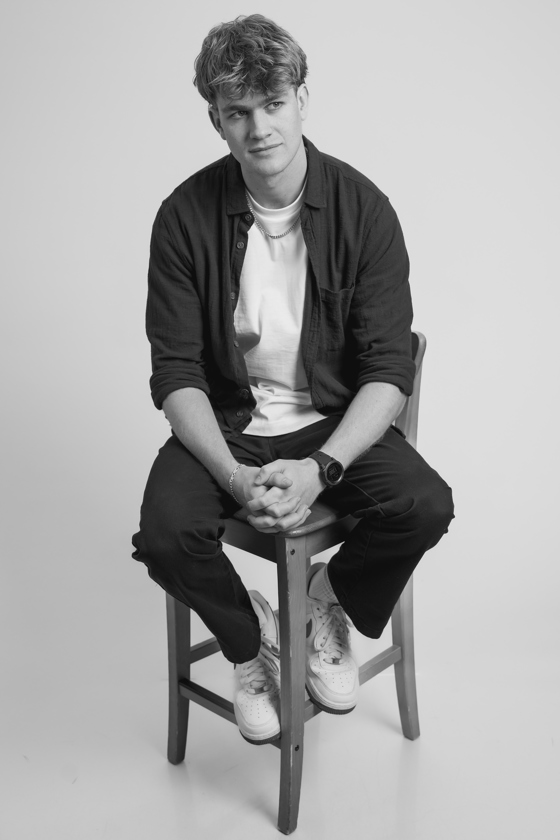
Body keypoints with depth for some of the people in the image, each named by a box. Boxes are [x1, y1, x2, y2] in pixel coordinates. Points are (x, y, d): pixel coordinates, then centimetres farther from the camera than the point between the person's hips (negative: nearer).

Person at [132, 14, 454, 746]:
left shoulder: (363, 207, -9)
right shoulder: (186, 216, -9)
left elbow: (390, 368, -11)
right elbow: (176, 371, -9)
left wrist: (320, 469, -26)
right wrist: (235, 477, -24)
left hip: (337, 421, 1)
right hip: (225, 423, 0)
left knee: (425, 506, -25)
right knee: (165, 533, -27)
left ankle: (331, 599, 10)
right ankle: (249, 635, 9)